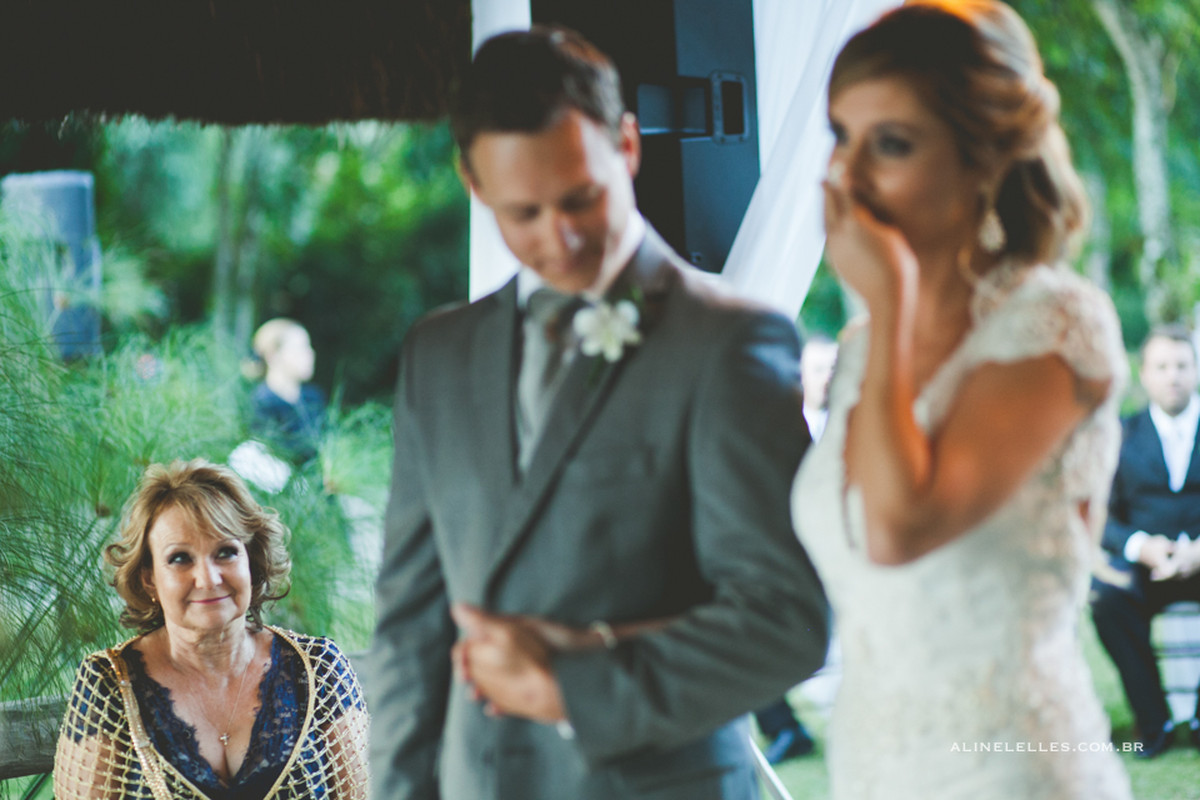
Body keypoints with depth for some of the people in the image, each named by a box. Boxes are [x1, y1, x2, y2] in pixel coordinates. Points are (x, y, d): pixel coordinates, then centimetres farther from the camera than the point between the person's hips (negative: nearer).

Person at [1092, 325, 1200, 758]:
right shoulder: (1121, 435, 10)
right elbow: (1104, 518, 4)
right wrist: (1140, 545, -17)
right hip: (1144, 560, 1)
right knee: (1104, 594, -32)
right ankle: (1154, 721, -22)